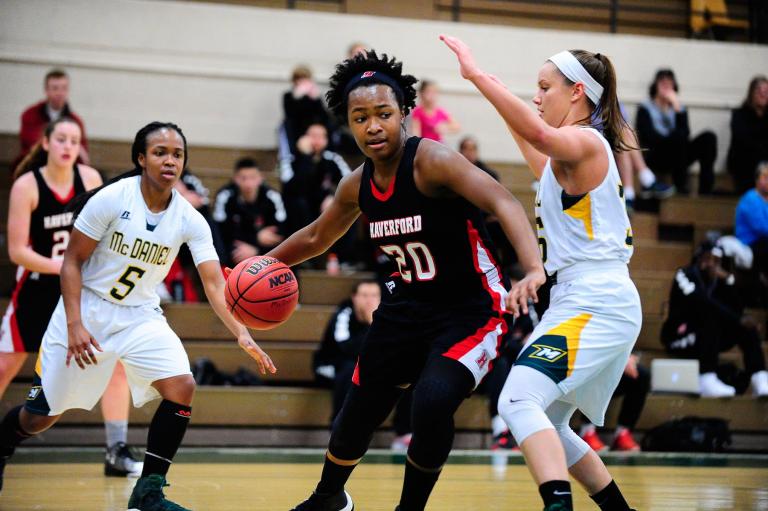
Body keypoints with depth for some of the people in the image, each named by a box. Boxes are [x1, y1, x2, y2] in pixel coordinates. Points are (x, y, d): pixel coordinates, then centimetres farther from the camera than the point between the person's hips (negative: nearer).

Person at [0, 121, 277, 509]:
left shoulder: (190, 221, -9)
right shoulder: (111, 198, -17)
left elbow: (214, 282, -16)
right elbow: (72, 262, -11)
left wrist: (241, 334, -32)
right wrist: (74, 325, -21)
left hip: (140, 315, 3)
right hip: (87, 307, -3)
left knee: (182, 387, -19)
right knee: (41, 415, 3)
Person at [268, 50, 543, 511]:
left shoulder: (431, 161, -24)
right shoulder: (357, 187, -2)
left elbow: (502, 202, -39)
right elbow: (317, 237, 20)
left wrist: (534, 269, -54)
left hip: (470, 311, -6)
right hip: (408, 306, 6)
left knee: (433, 403, -28)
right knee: (360, 411, 14)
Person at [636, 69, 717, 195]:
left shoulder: (679, 108, 18)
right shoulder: (645, 108, 8)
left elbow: (686, 133, -1)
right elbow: (647, 137, -8)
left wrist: (677, 107, -7)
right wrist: (673, 140, -18)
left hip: (677, 158, 4)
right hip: (655, 158, -4)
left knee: (708, 137, -19)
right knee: (679, 136, -33)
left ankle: (705, 188, -27)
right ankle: (681, 186, -30)